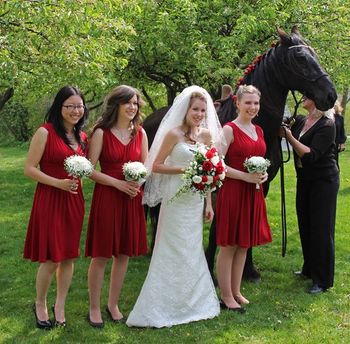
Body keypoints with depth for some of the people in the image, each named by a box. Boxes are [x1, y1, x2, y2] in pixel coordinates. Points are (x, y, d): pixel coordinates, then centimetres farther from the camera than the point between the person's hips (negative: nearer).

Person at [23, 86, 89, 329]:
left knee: (69, 256, 10)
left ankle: (60, 306, 25)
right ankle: (40, 305, 21)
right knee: (51, 259, -1)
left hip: (74, 200, 6)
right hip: (50, 199, -6)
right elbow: (29, 169, -11)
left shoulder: (82, 137, 10)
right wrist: (58, 183, -19)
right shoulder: (45, 132, -9)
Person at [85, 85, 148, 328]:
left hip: (132, 198, 5)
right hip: (106, 197, -4)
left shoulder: (140, 133, 8)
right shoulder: (102, 133, -6)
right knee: (101, 255, 1)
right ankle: (94, 308, 15)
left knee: (124, 253, 10)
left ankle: (113, 304, 25)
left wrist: (139, 180, -8)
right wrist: (118, 183, -16)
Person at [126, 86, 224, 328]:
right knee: (173, 251, 0)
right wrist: (183, 170, -19)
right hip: (176, 198, -5)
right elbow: (156, 166, -8)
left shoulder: (206, 134, 6)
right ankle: (161, 307, 11)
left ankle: (192, 303, 27)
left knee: (193, 251, 14)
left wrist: (209, 203, 10)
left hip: (196, 200, 6)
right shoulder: (174, 134, -10)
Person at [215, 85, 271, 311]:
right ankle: (226, 297, 11)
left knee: (244, 245, 14)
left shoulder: (258, 131, 13)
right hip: (232, 192, -8)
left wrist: (263, 174, 2)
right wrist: (245, 176, -20)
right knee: (228, 246, 1)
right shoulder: (230, 129, -10)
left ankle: (236, 292, 26)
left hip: (253, 194, 8)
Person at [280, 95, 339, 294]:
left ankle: (323, 280, 9)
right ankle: (309, 269, 32)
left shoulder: (327, 125, -18)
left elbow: (311, 155, -24)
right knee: (305, 225, 15)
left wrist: (289, 137, -23)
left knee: (321, 228, -2)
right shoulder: (300, 121, 4)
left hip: (324, 181, -8)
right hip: (305, 180, 8)